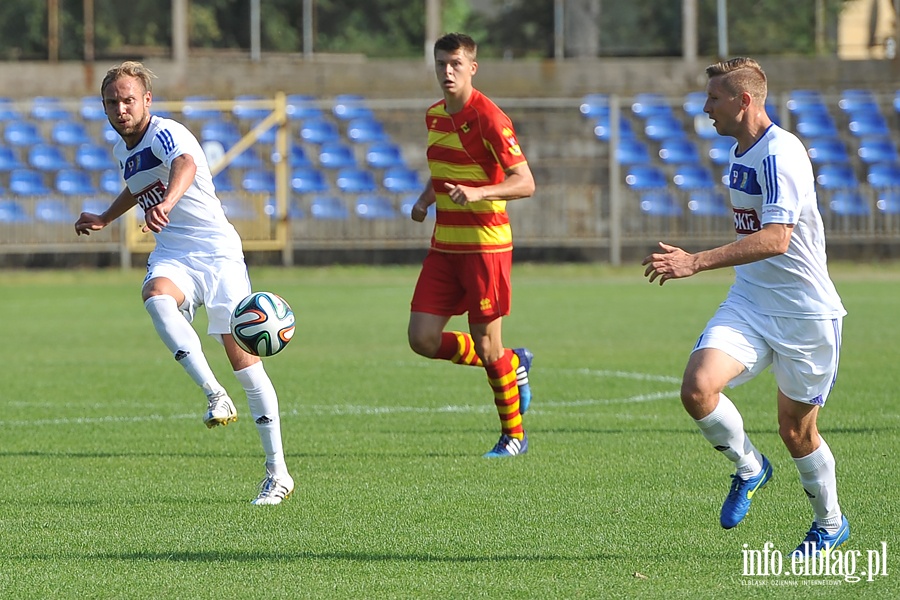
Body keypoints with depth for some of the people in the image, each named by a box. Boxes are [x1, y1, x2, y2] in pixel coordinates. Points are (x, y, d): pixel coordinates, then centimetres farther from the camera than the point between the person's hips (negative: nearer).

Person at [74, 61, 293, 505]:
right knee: (156, 298, -33)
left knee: (242, 356, -8)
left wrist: (167, 202, -59)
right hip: (172, 255, 6)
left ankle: (277, 473, -1)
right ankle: (215, 397, -37)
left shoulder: (165, 134, -14)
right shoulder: (123, 149, 12)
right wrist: (104, 219, 47)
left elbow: (185, 165, -40)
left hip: (216, 250, -6)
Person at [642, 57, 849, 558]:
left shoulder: (780, 152, -20)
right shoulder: (742, 151, 9)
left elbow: (776, 238, -31)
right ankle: (749, 468, 7)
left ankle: (831, 524, 30)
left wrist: (697, 262, -37)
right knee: (698, 387, -18)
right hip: (749, 304, 7)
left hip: (806, 316, -7)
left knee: (797, 432, 5)